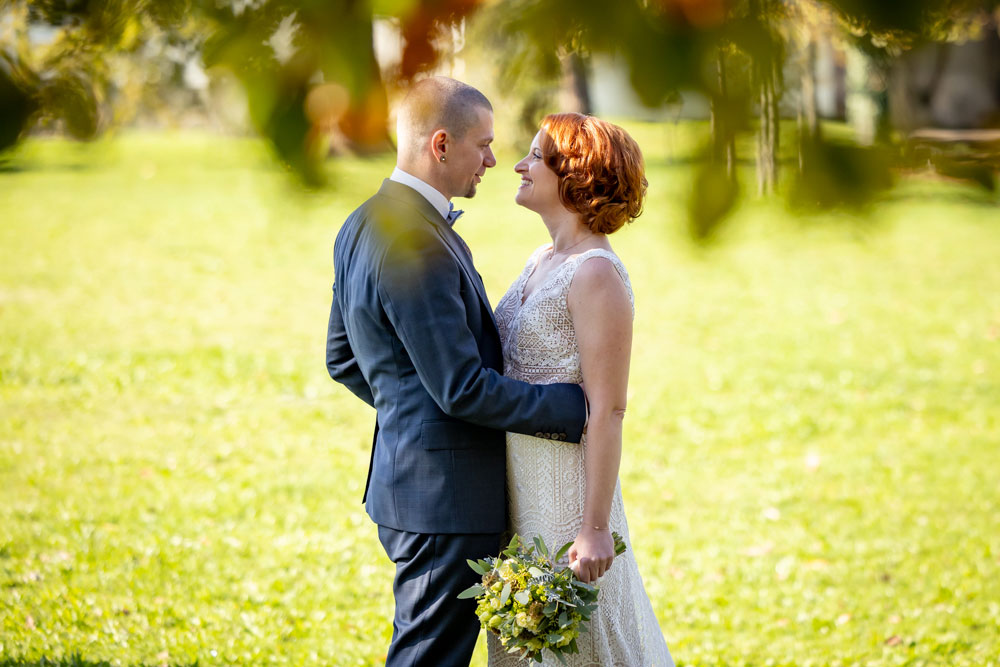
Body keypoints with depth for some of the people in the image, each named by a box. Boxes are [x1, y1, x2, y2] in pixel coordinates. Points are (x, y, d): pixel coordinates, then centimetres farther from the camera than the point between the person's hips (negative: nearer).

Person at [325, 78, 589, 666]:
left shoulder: (362, 227, 9)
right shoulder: (417, 246, -23)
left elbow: (343, 360, 19)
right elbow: (463, 389, -23)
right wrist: (575, 406, -15)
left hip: (405, 480, 10)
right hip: (447, 496, -10)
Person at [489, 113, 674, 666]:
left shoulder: (596, 274, -17)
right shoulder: (544, 260, 10)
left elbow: (607, 411, -20)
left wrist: (596, 528, -21)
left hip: (565, 491, -9)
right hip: (519, 487, 9)